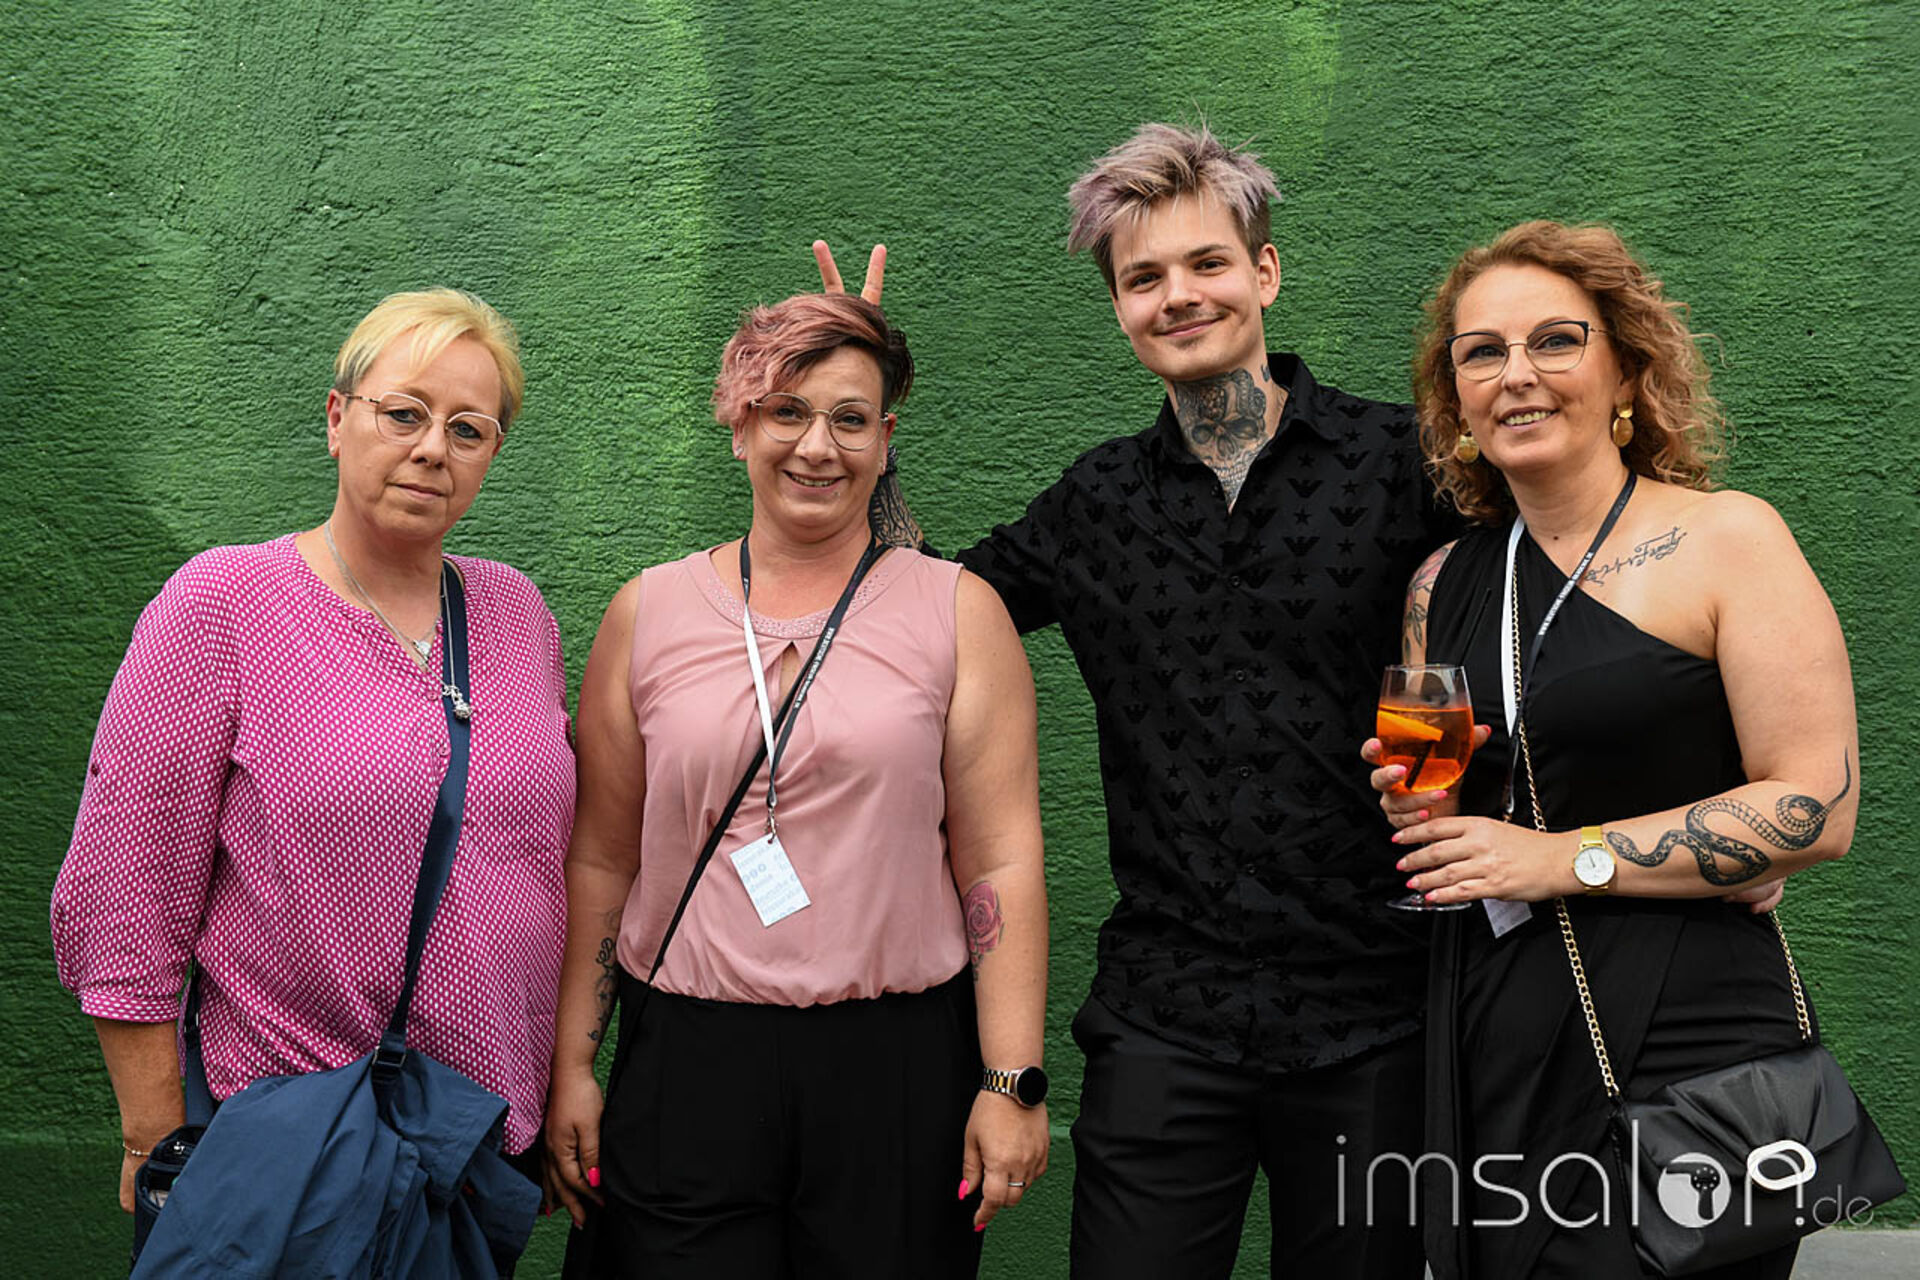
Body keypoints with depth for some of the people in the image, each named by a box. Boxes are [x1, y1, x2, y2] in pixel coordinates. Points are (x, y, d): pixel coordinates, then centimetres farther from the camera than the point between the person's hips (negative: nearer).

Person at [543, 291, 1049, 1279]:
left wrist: (1013, 1082, -7)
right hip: (685, 1065, 1)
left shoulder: (958, 613, 2)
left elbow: (1001, 862, -2)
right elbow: (599, 862, 8)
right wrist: (570, 1067, 4)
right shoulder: (648, 613, 6)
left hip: (898, 1070, -1)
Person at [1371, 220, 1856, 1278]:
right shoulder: (1444, 582, 10)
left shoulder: (1727, 538, -6)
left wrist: (1569, 858, -14)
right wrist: (1420, 812, 0)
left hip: (1685, 1033, -4)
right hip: (1489, 1044, 5)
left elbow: (1819, 809, -12)